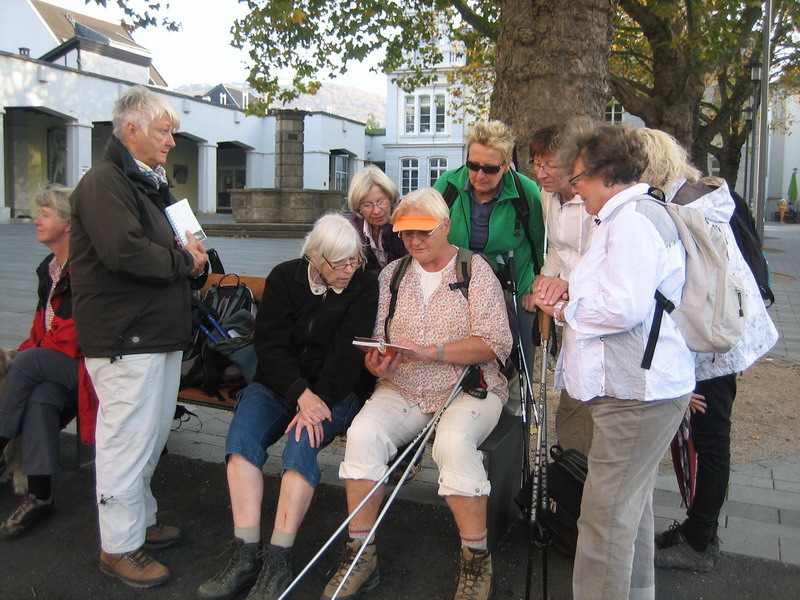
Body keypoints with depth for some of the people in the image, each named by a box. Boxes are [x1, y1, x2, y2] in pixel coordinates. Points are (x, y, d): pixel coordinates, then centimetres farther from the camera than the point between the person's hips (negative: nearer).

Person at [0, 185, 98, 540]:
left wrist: (29, 353, -11)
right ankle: (39, 496, -23)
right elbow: (42, 327, 18)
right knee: (40, 397, -24)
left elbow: (77, 332, -17)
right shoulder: (48, 268, 15)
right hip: (53, 363, 7)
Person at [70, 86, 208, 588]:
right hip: (126, 339, -10)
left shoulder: (155, 186, 21)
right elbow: (124, 251, -27)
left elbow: (178, 249, 24)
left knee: (152, 436, 18)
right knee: (127, 440, -2)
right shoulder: (105, 183, -12)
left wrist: (195, 263, 1)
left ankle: (141, 520, 33)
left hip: (162, 334, 10)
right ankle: (119, 546, 12)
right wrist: (184, 260, -12)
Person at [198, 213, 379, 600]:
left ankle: (278, 559, -27)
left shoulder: (364, 285, -3)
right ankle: (245, 554, -26)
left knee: (302, 442, -31)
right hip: (279, 384, 3)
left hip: (338, 391, -2)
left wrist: (318, 399, -24)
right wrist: (301, 394, -21)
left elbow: (348, 353, -11)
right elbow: (270, 344, -6)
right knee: (242, 434, -25)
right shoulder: (284, 278, 1)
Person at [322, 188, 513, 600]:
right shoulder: (391, 275, 12)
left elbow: (495, 343, -11)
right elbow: (374, 338, 10)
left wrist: (429, 352, -20)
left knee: (454, 441, -33)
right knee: (363, 433, -24)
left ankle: (476, 559, -13)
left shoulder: (476, 271, 0)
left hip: (468, 388, -3)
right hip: (402, 391, 4)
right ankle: (361, 553, -9)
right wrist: (375, 362, -14)